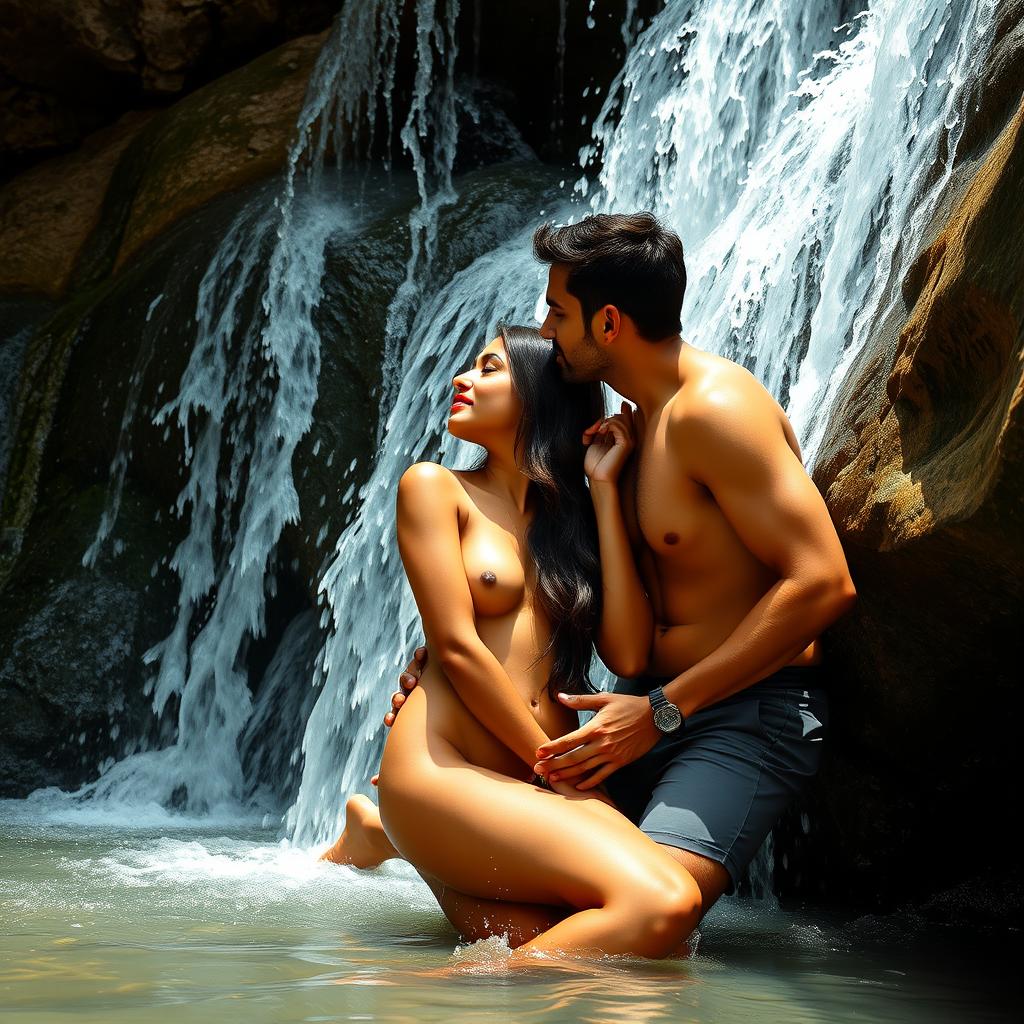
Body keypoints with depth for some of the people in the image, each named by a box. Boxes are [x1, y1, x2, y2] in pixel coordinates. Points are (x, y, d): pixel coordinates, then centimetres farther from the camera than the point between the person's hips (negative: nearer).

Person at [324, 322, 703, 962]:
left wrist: (604, 488, 6)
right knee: (661, 903, -28)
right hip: (443, 767, -7)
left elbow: (627, 651, 1)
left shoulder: (579, 516, 19)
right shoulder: (436, 488, 8)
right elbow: (457, 646, -4)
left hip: (547, 785, 7)